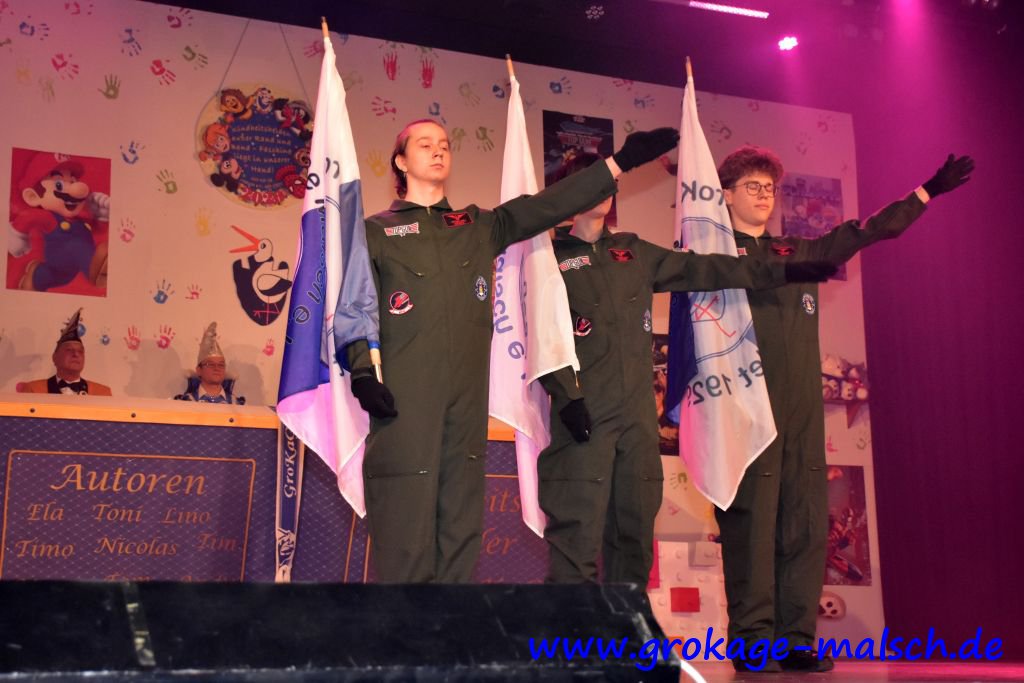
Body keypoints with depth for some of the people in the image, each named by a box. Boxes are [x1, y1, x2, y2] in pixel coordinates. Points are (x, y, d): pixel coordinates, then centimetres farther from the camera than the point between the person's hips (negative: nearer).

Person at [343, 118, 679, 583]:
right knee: (405, 535, -7)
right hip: (402, 403, -4)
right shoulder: (376, 232, 10)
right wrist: (362, 372, -15)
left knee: (461, 536, 5)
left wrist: (622, 162, 6)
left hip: (467, 403, 4)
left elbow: (548, 207, 12)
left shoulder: (478, 227, 20)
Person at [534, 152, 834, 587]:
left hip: (638, 413, 6)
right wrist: (566, 396, -17)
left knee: (635, 531, 7)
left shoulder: (634, 253, 20)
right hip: (583, 414, -5)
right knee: (577, 535, -10)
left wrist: (782, 272, 15)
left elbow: (701, 270, 18)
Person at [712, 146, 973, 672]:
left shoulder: (798, 253, 21)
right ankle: (752, 639, -3)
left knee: (805, 525, 2)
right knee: (751, 524, -7)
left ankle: (795, 638, 7)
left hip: (802, 410, 5)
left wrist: (928, 191, 27)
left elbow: (866, 232, 26)